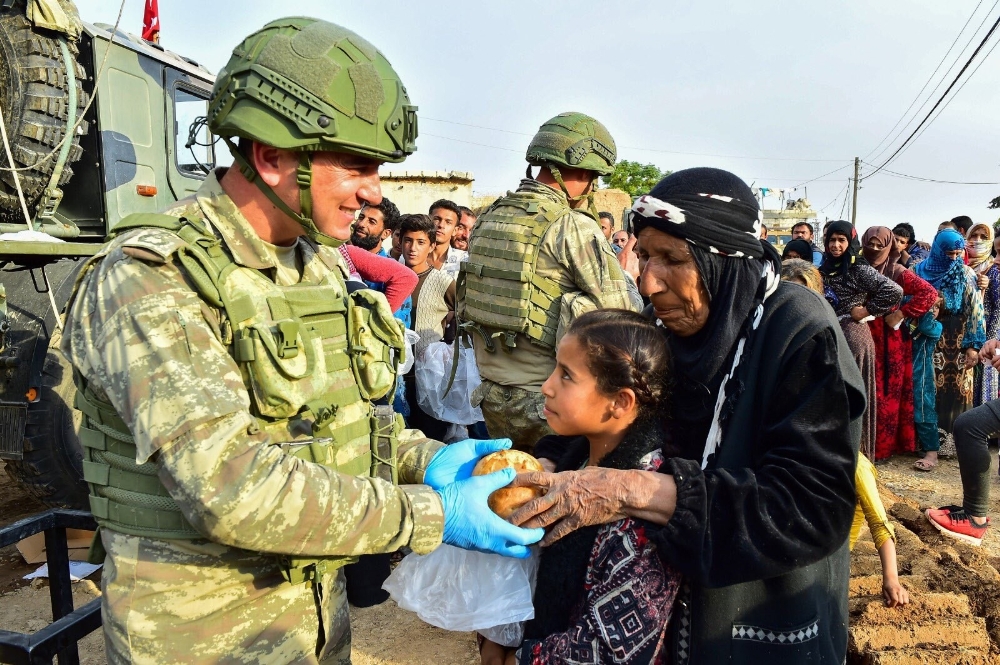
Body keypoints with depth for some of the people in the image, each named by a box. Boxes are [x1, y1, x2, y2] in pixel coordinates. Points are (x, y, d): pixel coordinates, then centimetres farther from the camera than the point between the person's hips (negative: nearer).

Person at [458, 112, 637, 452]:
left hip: (492, 395, 7)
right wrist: (628, 274, 6)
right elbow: (624, 315, -15)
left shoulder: (487, 219, 6)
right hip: (547, 401, -7)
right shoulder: (573, 226, -15)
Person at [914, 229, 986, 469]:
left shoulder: (967, 275, 1)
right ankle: (931, 447, 7)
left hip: (960, 341, 0)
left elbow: (975, 310, -2)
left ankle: (958, 442, 10)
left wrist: (974, 345, -7)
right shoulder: (922, 271, 2)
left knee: (959, 391, 0)